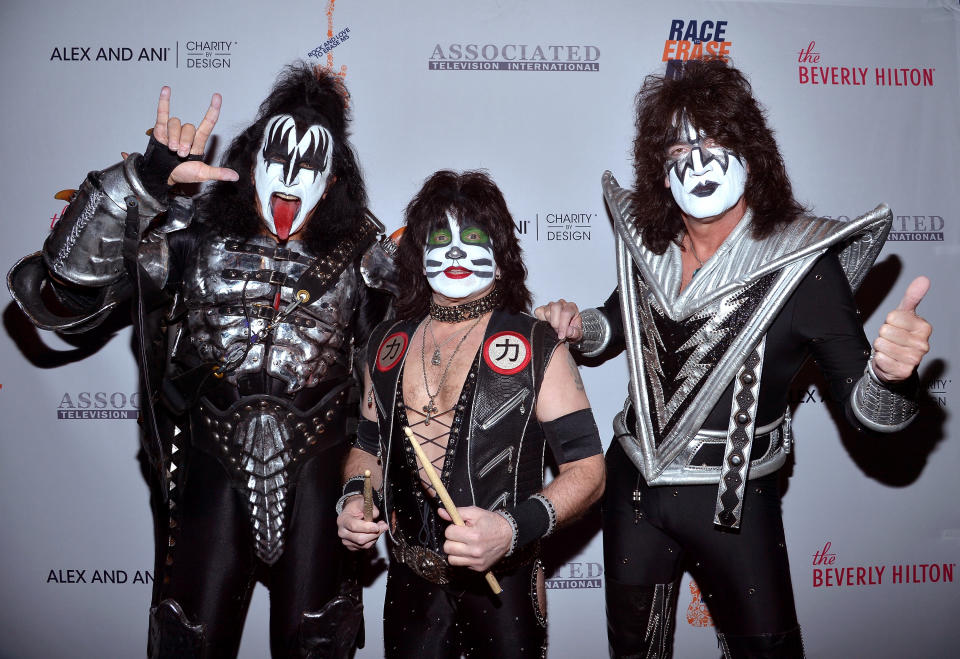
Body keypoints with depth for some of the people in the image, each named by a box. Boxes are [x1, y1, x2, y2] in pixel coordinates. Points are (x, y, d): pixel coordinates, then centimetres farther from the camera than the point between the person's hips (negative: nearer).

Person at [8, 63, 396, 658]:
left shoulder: (356, 258, 0)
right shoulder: (191, 241, -5)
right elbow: (63, 286, -17)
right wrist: (147, 178, -24)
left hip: (317, 475, 1)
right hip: (213, 471, -1)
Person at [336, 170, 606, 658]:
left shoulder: (535, 348, -8)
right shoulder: (387, 345, 4)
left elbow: (587, 467, -11)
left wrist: (514, 527, -25)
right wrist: (354, 498, -3)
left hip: (501, 585, -3)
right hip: (409, 582, 3)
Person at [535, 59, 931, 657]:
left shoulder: (803, 262, -18)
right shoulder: (649, 243, -5)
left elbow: (865, 407, -20)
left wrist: (891, 374, -41)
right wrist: (577, 323, -6)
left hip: (734, 504, -4)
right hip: (633, 485, 5)